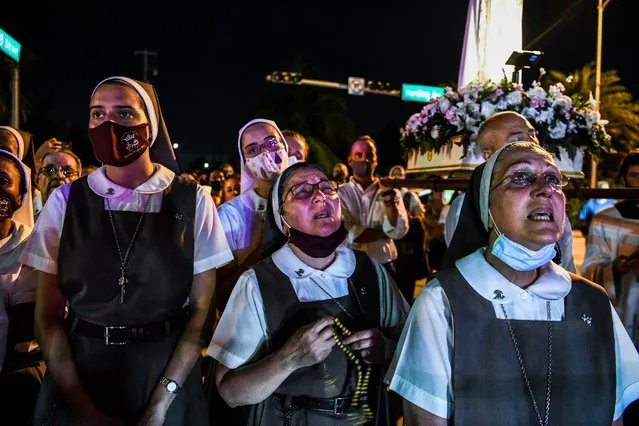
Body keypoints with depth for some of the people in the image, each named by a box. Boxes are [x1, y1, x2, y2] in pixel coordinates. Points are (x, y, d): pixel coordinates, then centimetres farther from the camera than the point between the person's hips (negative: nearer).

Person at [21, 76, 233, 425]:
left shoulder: (192, 202, -7)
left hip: (168, 377, -1)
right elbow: (46, 316, -2)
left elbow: (202, 309, -6)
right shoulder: (65, 201, -2)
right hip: (78, 377, 1)